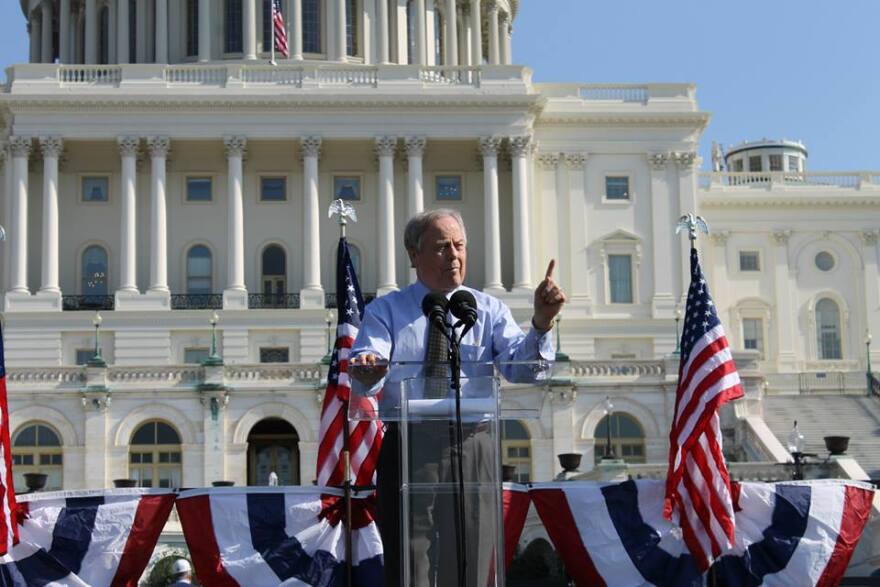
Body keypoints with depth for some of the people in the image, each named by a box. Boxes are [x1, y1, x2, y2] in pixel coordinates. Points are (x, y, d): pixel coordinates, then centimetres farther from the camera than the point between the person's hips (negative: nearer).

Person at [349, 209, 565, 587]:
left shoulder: (489, 311, 11)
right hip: (407, 449, -1)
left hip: (472, 451, 1)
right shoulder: (385, 311, 9)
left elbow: (519, 368, -5)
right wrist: (365, 370, -33)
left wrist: (541, 324, -24)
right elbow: (366, 371, -8)